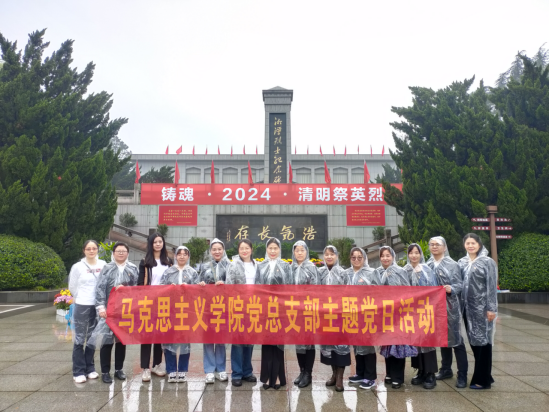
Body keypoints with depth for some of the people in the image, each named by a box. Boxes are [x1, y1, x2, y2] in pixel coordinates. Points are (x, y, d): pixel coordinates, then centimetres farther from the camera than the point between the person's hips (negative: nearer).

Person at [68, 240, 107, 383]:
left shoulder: (103, 265, -2)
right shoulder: (78, 266, -4)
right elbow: (72, 287, 7)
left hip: (98, 306, 2)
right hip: (82, 306, -2)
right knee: (79, 339, 1)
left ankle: (90, 368, 23)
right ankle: (78, 371, 9)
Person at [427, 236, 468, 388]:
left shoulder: (452, 264, -6)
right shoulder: (428, 265, 6)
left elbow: (460, 284, -8)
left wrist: (451, 289, -26)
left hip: (451, 307, -4)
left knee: (455, 339, -1)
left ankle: (462, 375, 8)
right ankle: (446, 369, 27)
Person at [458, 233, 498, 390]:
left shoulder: (487, 262, -5)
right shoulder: (462, 262, 9)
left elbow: (492, 287, -8)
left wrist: (491, 309, -12)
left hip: (482, 307, -5)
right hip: (468, 307, 5)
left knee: (483, 340, 1)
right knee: (474, 341, 10)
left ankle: (483, 379, 10)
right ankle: (483, 375, 24)